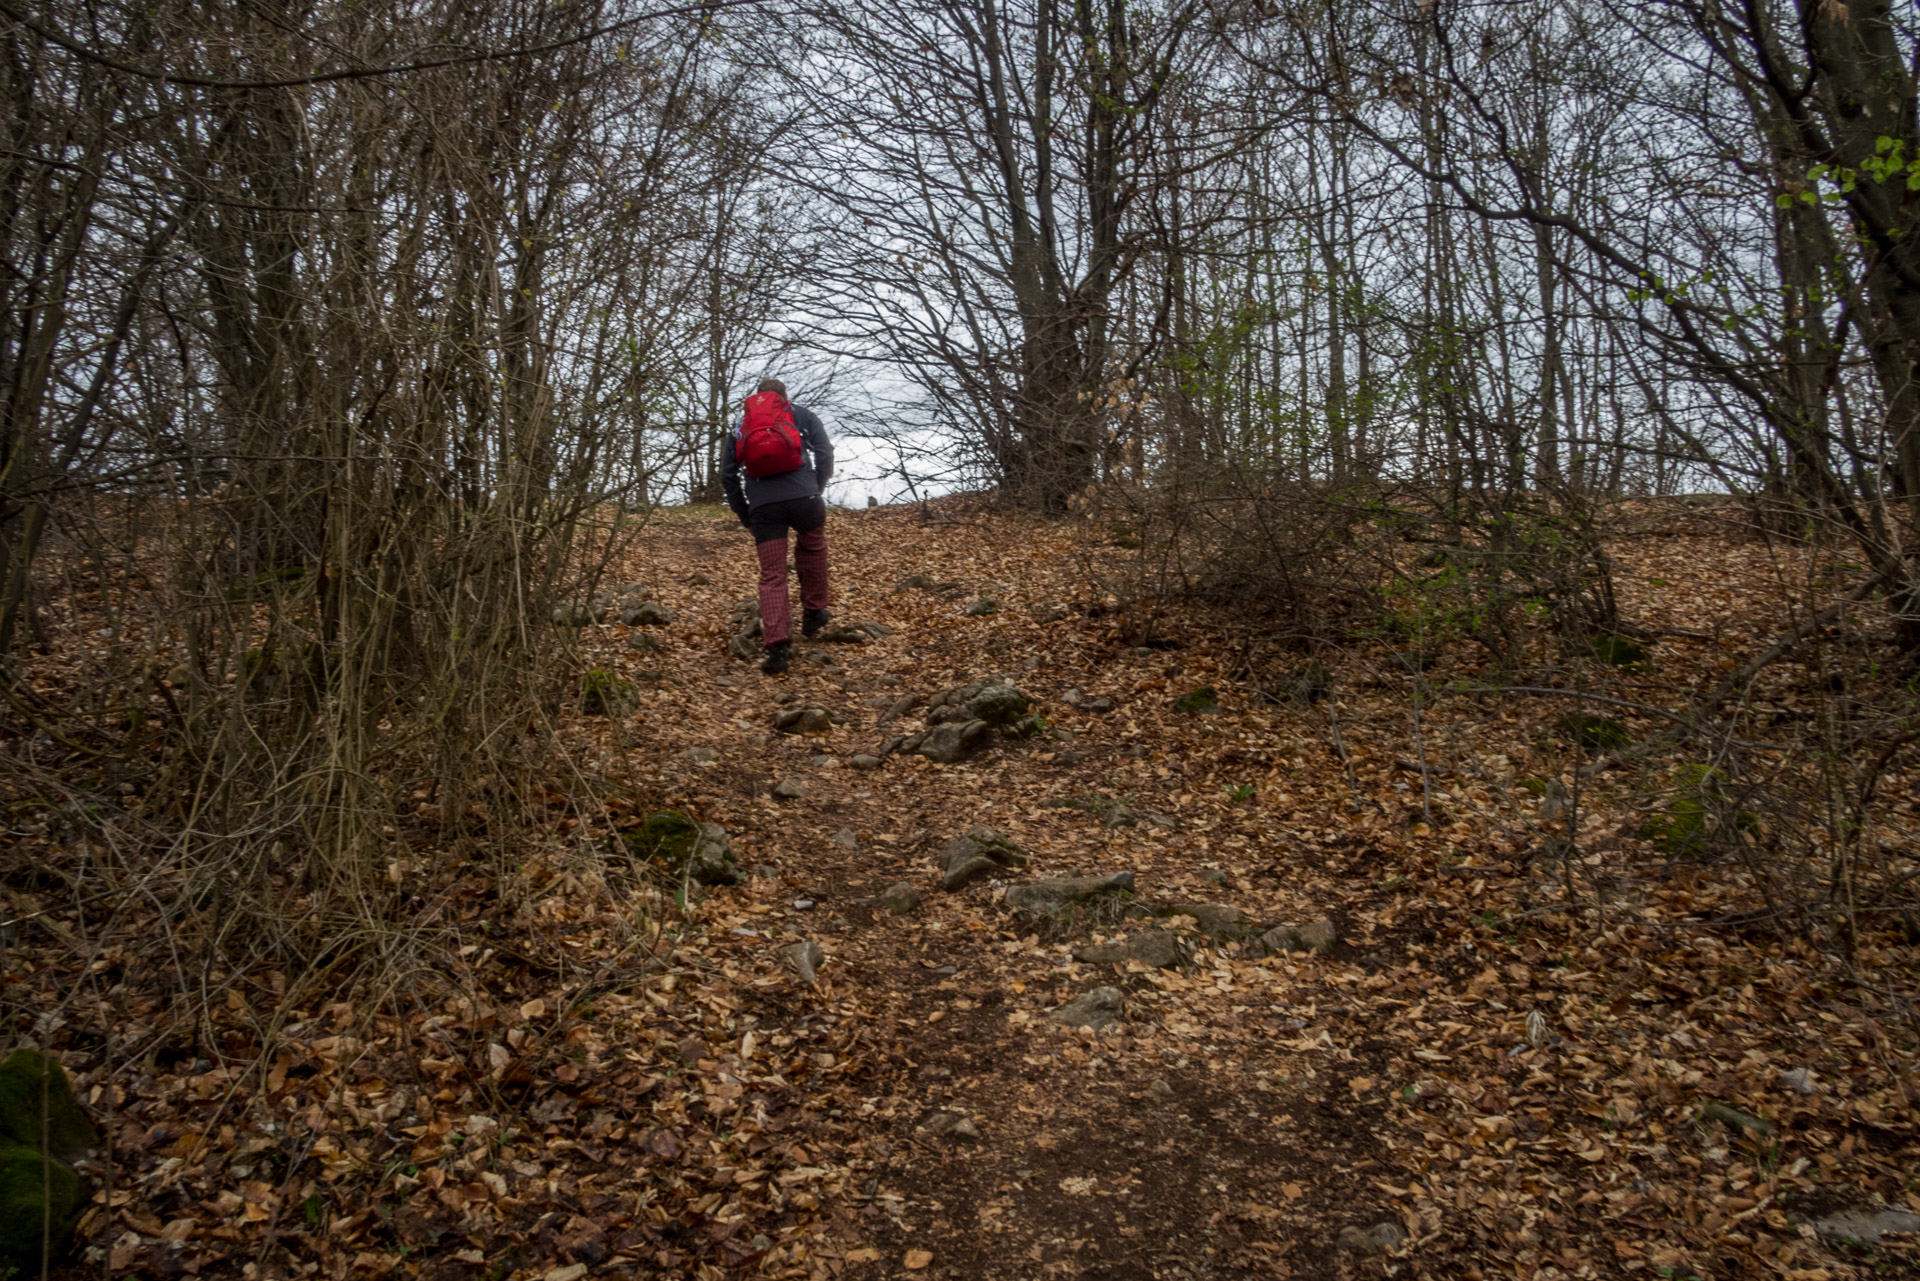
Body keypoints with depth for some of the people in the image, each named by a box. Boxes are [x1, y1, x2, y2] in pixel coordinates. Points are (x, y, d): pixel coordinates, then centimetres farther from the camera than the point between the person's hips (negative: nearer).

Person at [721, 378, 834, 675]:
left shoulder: (740, 426, 24)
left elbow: (727, 475, 19)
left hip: (762, 506, 1)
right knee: (812, 549, 29)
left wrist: (745, 517, 23)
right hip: (803, 498, -1)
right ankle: (813, 612, 32)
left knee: (772, 577, 4)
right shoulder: (802, 416, 19)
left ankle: (777, 647, -7)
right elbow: (825, 453, 5)